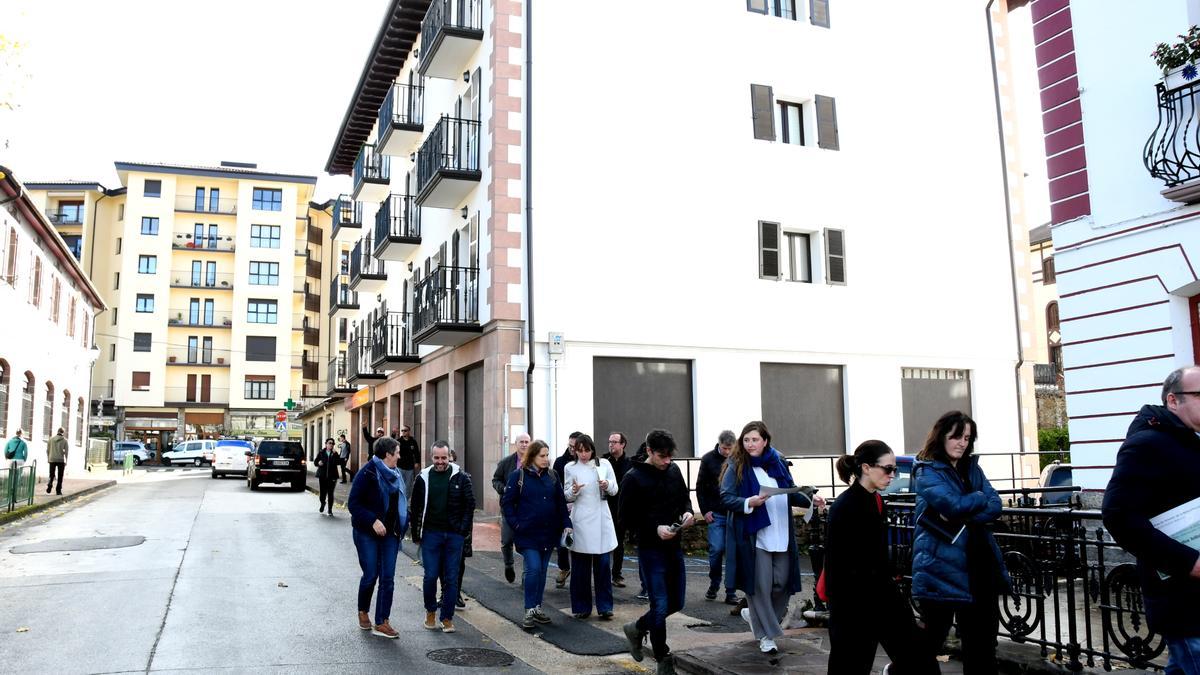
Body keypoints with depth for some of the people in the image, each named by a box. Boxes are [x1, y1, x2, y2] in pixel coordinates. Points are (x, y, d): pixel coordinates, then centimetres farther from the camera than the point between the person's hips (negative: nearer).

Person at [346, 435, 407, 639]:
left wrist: (402, 525, 5)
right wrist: (373, 521, -24)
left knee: (388, 578, 1)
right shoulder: (367, 474, -13)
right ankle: (363, 611, 30)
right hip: (367, 534, -6)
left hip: (389, 533, 6)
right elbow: (353, 504, -15)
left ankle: (382, 622, 7)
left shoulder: (393, 474, 8)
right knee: (371, 575, 2)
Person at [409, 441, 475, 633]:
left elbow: (470, 504, 3)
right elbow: (415, 508, 6)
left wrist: (463, 529, -4)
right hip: (431, 534, 0)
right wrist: (416, 535, 3)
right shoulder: (423, 478, 3)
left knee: (451, 578, 3)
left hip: (454, 536, 0)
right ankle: (430, 610, 24)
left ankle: (447, 618, 14)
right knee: (431, 576, -1)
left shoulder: (461, 478, 0)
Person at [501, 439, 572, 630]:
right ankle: (529, 611, -3)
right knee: (533, 568, -13)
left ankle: (537, 608, 23)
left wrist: (566, 524, -2)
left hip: (549, 533, 5)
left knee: (542, 570, 11)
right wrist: (515, 524, -10)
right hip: (527, 534, -4)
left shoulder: (552, 476, 6)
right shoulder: (518, 476, -6)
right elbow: (506, 502, -3)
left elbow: (561, 502, 8)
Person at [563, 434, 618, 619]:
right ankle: (582, 607, 14)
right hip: (580, 520, 0)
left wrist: (607, 486, -13)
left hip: (601, 520, 1)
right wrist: (573, 491, -14)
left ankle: (604, 606, 10)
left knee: (603, 564, 1)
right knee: (580, 566, 3)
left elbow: (615, 491, 9)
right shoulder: (570, 468, 4)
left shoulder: (604, 464, 5)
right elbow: (566, 496, 8)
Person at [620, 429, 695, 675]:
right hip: (651, 549, -6)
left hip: (674, 546, 6)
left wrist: (687, 512, -5)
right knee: (660, 606, -3)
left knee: (676, 603, 13)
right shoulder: (633, 478, -12)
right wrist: (655, 530, -22)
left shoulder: (674, 470, 4)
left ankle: (637, 628, 37)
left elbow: (685, 497, 18)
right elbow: (626, 517, -11)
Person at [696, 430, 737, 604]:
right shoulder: (708, 459, -1)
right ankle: (714, 585, 19)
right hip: (715, 514, 0)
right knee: (716, 549, -2)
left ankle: (731, 591, 8)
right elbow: (700, 487, 5)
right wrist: (705, 510, -1)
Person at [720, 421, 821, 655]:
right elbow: (725, 498, -10)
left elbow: (791, 493, 15)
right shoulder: (736, 467, -5)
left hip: (781, 536, 5)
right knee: (760, 586, -1)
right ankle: (765, 635, 15)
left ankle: (755, 615, 34)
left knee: (782, 583, 7)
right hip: (753, 536, -4)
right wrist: (748, 503, -26)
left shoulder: (778, 462, 7)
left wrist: (810, 499, -2)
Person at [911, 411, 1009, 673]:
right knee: (931, 637, 3)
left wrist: (962, 517, -15)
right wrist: (980, 497, -3)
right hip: (941, 567, -6)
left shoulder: (972, 467, 13)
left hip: (977, 565, 6)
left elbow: (995, 506, 1)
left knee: (982, 638, 12)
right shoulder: (927, 471, -7)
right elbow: (954, 504, -22)